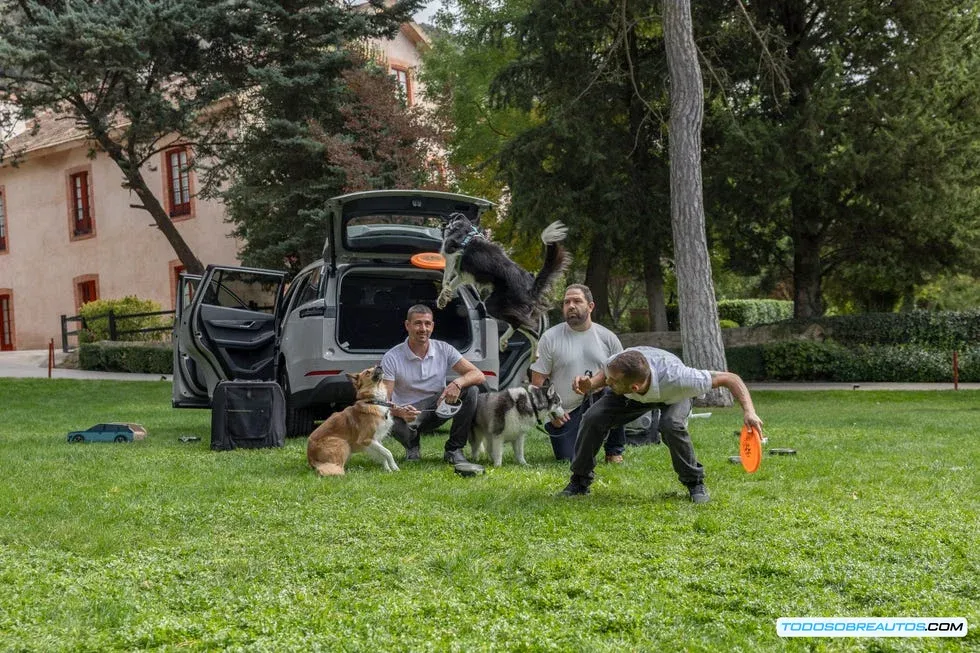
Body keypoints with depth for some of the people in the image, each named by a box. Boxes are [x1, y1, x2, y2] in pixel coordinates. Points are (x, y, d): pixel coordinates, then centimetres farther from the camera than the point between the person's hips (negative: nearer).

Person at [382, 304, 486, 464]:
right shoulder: (392, 358, -13)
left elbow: (479, 375, -10)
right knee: (392, 423, -38)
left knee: (469, 389, -22)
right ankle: (412, 445, 1)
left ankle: (454, 449, -12)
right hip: (409, 413, -3)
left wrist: (457, 383, -33)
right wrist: (400, 412, -41)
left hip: (438, 408, 3)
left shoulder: (444, 349, -4)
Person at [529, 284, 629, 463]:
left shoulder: (607, 337, 3)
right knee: (569, 460, -12)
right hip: (564, 415, -1)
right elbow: (538, 379, -1)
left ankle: (614, 451, -7)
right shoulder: (550, 338, -2)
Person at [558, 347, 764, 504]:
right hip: (633, 395, 3)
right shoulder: (616, 365, -37)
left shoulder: (677, 379, -47)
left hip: (674, 396, -3)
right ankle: (580, 481, 6)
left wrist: (748, 412, -49)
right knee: (593, 418, -18)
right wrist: (589, 385, -30)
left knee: (671, 425, -36)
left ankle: (695, 483, -9)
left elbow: (731, 378, -37)